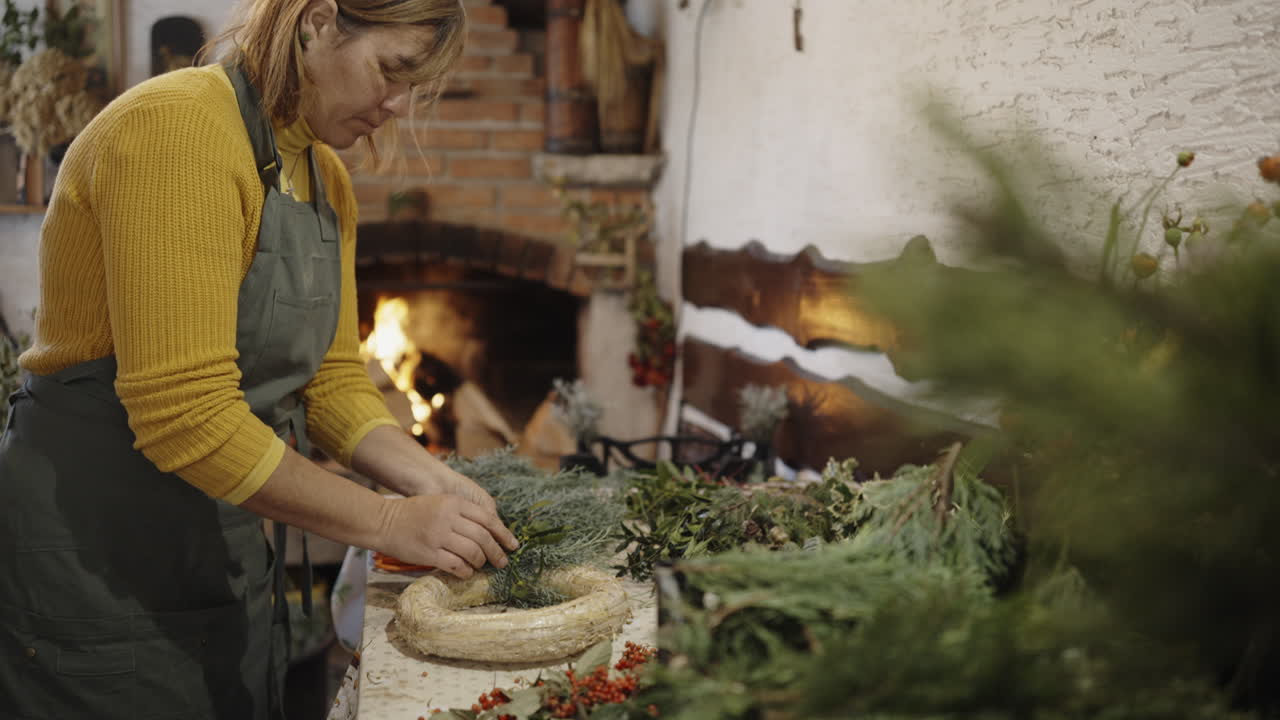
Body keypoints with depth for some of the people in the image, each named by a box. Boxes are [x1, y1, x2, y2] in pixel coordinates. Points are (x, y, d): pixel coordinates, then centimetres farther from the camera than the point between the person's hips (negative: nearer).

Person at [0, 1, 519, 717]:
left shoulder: (327, 180, 7)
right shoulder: (179, 128, -22)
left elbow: (334, 380, 8)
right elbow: (186, 413, -28)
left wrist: (428, 481, -9)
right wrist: (387, 523, -23)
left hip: (227, 555, 9)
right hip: (90, 564, -8)